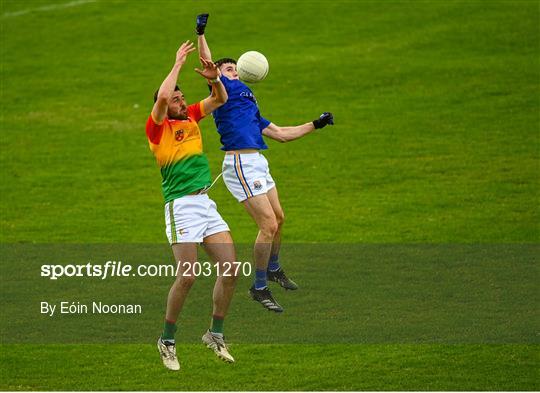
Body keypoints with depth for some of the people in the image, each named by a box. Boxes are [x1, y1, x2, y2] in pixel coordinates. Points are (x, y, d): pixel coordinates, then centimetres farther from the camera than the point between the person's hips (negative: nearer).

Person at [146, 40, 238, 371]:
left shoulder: (191, 118, 14)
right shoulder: (158, 127, -5)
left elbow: (221, 99, 18)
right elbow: (162, 97, -24)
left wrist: (215, 78, -3)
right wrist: (178, 64, -14)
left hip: (206, 203, 7)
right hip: (181, 206, -7)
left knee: (230, 268, -1)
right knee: (188, 276, -12)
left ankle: (216, 334, 13)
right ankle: (168, 340, 4)